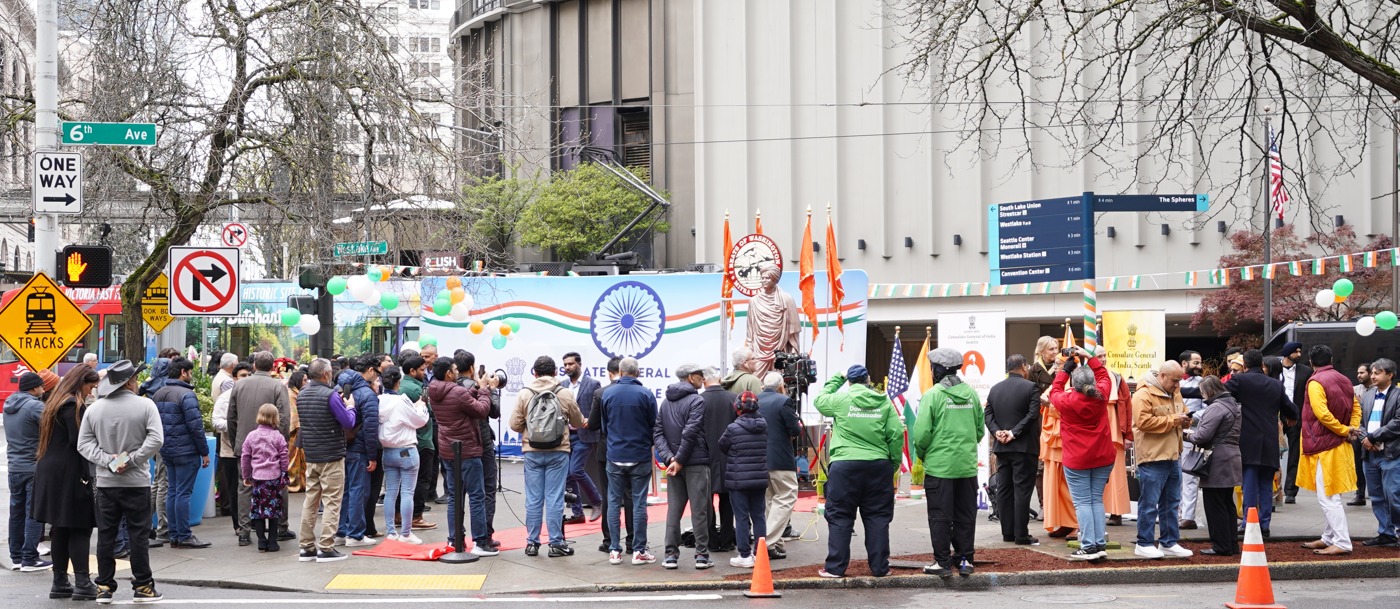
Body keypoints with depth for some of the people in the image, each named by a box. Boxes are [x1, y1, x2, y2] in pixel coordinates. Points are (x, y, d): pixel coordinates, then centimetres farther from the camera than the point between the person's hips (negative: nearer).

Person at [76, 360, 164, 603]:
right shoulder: (145, 405, -8)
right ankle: (143, 586, 7)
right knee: (138, 535, 4)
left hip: (105, 483, 3)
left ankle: (104, 587, 10)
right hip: (136, 483, -3)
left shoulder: (94, 408, 2)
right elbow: (156, 439, -17)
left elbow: (84, 443, -1)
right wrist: (132, 460, -13)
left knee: (106, 536, 8)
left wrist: (108, 461, -8)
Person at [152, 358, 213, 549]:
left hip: (166, 451, 8)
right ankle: (184, 536, -2)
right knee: (183, 493, -4)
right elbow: (195, 426, -16)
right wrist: (204, 452, -10)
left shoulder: (157, 394, 12)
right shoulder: (186, 395, -14)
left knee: (172, 492, 12)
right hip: (186, 451, -8)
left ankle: (174, 535, 14)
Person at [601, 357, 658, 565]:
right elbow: (654, 426, 0)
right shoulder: (645, 394, -8)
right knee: (639, 503, 3)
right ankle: (638, 551, 2)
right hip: (640, 457, -1)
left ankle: (615, 551, 5)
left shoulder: (607, 394, -1)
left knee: (614, 502, 7)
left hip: (615, 456, 2)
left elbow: (604, 426, 8)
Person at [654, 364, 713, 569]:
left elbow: (657, 432, 4)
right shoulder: (696, 401, -9)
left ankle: (671, 555, 5)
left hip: (673, 462, 6)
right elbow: (690, 433, -17)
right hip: (696, 462, -6)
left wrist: (669, 458, -6)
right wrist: (679, 460, -13)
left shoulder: (666, 402, 12)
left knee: (673, 510, 8)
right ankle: (702, 555, 0)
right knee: (699, 510, -1)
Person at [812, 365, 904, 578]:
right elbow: (896, 434, 2)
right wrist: (894, 464, 11)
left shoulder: (841, 399, -2)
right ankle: (880, 566, 11)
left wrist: (837, 378, 26)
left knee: (840, 517, 4)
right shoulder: (884, 401, 4)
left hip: (845, 465, -2)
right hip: (879, 465, 2)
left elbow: (819, 400, 18)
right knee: (877, 517, 9)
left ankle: (835, 567, 3)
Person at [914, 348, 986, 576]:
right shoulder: (971, 394, 5)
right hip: (967, 466, 4)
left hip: (939, 466, -4)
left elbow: (921, 433, -12)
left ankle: (942, 562, 4)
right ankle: (964, 559, 14)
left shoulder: (932, 395, -10)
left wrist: (922, 455, 6)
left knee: (940, 517, 2)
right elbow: (980, 430, 10)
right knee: (965, 515, 11)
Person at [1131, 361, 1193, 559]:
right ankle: (1144, 544, 3)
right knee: (1149, 503, -4)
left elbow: (1182, 413, 28)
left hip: (1173, 456, 9)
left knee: (1171, 503, 12)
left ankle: (1169, 542, 20)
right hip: (1152, 457, -9)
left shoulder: (1175, 393, 15)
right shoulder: (1144, 394, -12)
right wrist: (1172, 420, -19)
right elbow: (1143, 421, -22)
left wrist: (1185, 420, 3)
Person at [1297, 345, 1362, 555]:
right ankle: (1329, 537, 24)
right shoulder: (1343, 380, 10)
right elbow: (1356, 407, 13)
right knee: (1332, 495, 17)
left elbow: (1322, 414, -23)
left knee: (1327, 497, -8)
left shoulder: (1315, 382, -15)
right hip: (1340, 444, 9)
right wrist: (1351, 429, 0)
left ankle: (1342, 542, -11)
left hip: (1324, 446, -9)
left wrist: (1345, 430, -13)